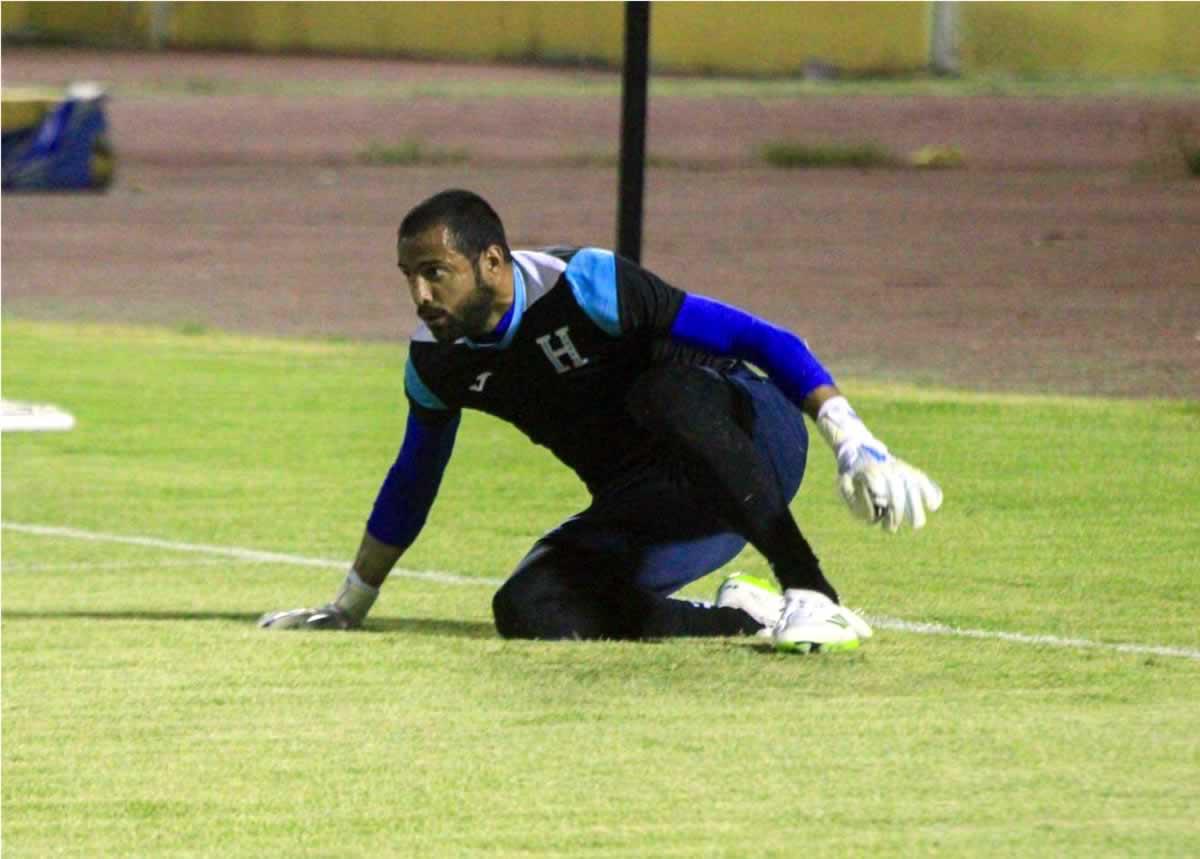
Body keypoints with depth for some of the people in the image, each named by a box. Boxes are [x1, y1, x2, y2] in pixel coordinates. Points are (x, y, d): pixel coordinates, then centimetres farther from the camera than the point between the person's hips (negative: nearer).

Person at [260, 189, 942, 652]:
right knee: (528, 613, -20)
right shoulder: (438, 361, 0)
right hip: (647, 512, 7)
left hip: (749, 434, -7)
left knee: (666, 392, -41)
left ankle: (813, 595, -38)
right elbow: (412, 482, 19)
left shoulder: (584, 287, -21)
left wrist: (855, 446, -31)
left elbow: (763, 342, -22)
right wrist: (348, 609, 25)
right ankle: (742, 617, -7)